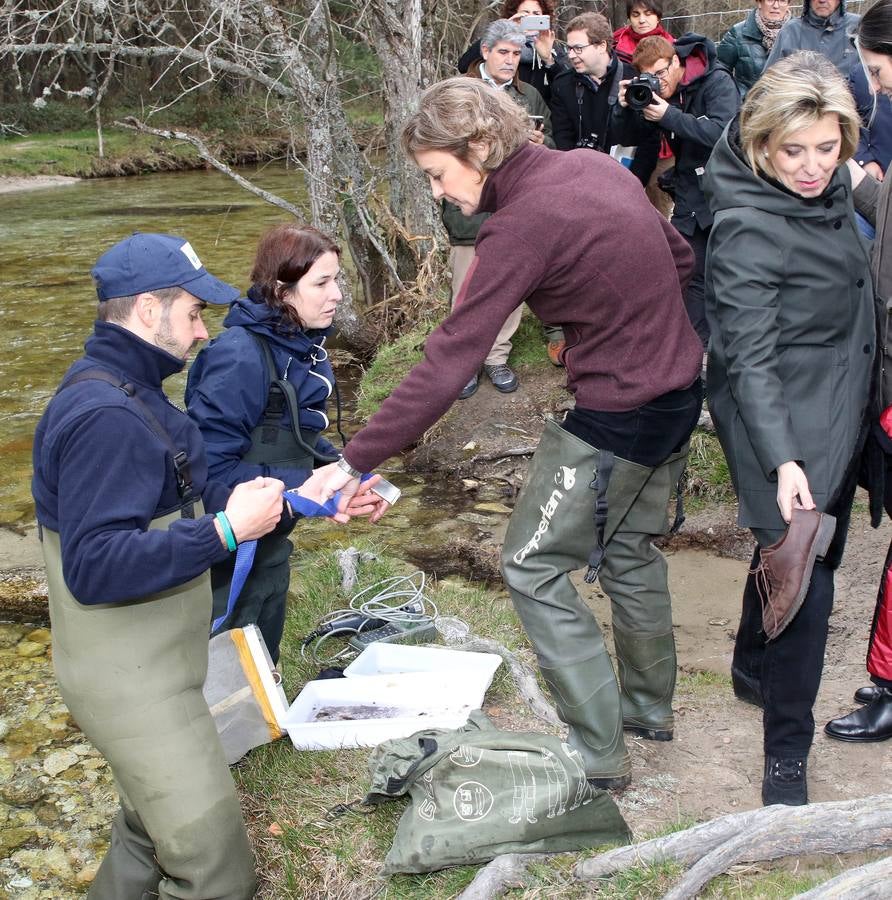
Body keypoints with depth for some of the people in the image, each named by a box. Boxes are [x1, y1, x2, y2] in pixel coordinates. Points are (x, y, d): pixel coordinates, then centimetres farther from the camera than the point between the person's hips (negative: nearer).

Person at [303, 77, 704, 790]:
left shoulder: (521, 225, -22)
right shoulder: (596, 167, 3)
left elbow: (447, 364, -25)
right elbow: (681, 258, 14)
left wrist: (357, 461, -21)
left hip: (617, 418, -9)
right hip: (680, 389, 9)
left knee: (532, 566, 5)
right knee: (629, 549, 25)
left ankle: (597, 751, 11)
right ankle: (649, 707, 42)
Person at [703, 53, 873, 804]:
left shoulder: (830, 190, 2)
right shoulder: (748, 232, -24)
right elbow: (749, 359, -26)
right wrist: (782, 461, -34)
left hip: (839, 415, 9)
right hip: (783, 424, -9)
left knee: (803, 560, 21)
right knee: (805, 579, -8)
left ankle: (753, 669, 44)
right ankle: (787, 752, 6)